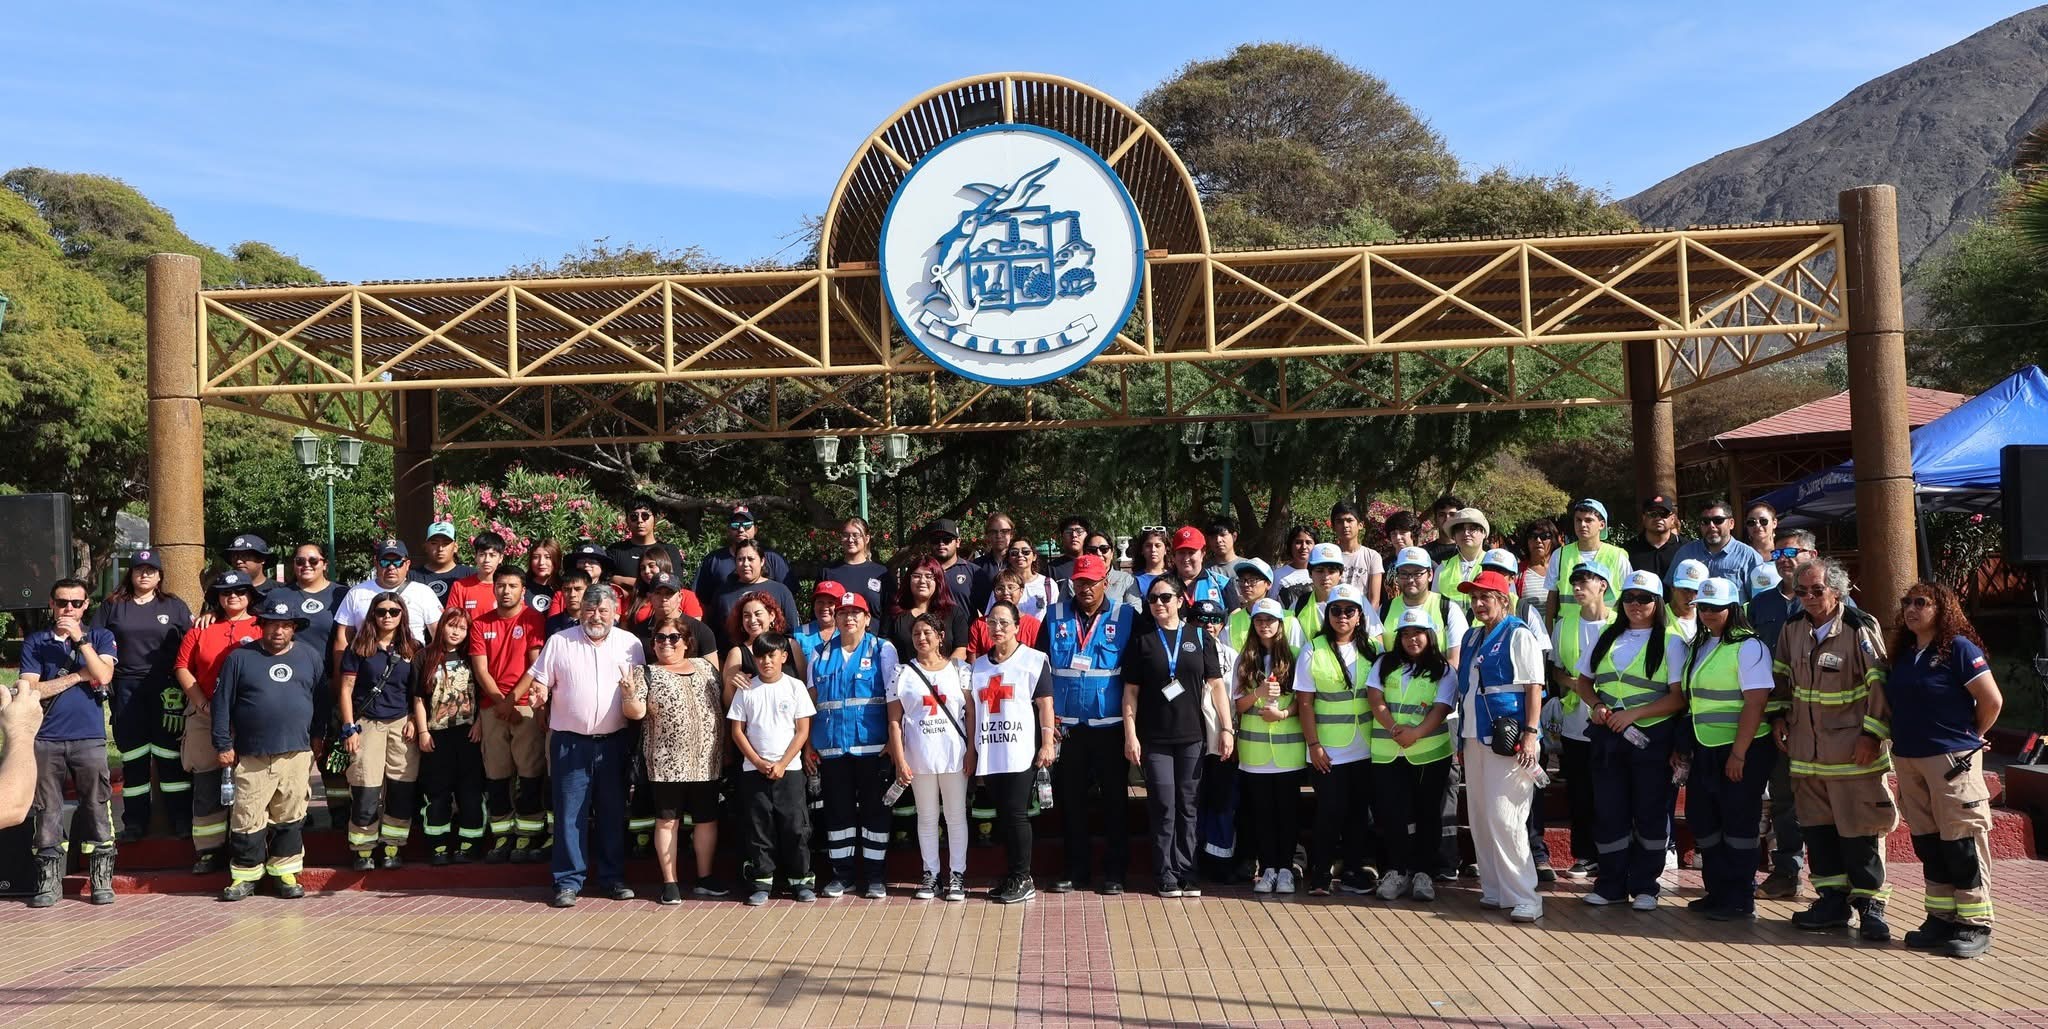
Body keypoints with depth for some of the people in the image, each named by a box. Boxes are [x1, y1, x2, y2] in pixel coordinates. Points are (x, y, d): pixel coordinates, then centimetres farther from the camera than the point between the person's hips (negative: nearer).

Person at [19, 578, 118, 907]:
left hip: (89, 739, -1)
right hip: (45, 741, 1)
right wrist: (79, 676, -7)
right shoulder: (35, 642, 8)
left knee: (97, 810, 0)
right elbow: (29, 690, -2)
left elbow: (103, 676, -10)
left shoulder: (101, 637, 7)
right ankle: (49, 880, 13)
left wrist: (80, 639, -13)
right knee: (47, 812, 5)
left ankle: (102, 879, 6)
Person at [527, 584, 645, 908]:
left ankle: (612, 877, 18)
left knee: (613, 812, 8)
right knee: (569, 813, 0)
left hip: (613, 743, 1)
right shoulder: (559, 641, 4)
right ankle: (568, 882, 7)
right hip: (569, 742, -1)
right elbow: (540, 680, 6)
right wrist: (540, 692, -16)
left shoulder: (630, 644, 6)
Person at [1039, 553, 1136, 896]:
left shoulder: (1125, 617, 0)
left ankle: (1115, 870, 16)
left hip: (1111, 725, -2)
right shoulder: (1055, 616, 5)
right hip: (1067, 725, 2)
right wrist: (1047, 714, 0)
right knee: (1069, 799, 9)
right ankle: (1075, 867, 20)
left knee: (1114, 799, 7)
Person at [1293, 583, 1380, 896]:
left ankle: (1354, 871, 20)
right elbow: (1306, 702, -4)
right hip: (1328, 752, -3)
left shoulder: (1371, 648, 6)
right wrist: (1313, 744, -9)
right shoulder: (1314, 650, -2)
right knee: (1330, 812, -2)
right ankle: (1319, 875, 9)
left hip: (1365, 750, 3)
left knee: (1359, 812, 9)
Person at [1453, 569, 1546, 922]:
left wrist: (1530, 734, -18)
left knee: (1504, 818, -11)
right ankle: (1494, 890, 18)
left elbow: (1534, 688, -10)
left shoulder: (1519, 636, -5)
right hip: (1475, 738, 8)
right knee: (1480, 817, 9)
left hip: (1507, 739, -8)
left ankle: (1523, 897, -4)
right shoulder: (1472, 637, 17)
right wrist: (1462, 734, 18)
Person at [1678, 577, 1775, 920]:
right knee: (1702, 820, 12)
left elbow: (1756, 702, -18)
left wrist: (1738, 753, -21)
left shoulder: (1748, 646, -12)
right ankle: (1717, 892, 25)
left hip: (1742, 751, -8)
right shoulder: (1700, 646, 13)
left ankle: (1740, 900, 11)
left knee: (1738, 825, 1)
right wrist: (1681, 746, 14)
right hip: (1705, 750, 8)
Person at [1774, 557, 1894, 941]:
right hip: (1806, 748, 6)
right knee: (1816, 825, 11)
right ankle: (1833, 899, 21)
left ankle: (1869, 904, 10)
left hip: (1853, 750, -6)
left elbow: (1880, 684, -13)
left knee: (1859, 829, -1)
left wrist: (1872, 734, -15)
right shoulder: (1793, 629, 6)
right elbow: (1781, 675, 19)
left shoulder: (1860, 629, -12)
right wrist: (1778, 716, 12)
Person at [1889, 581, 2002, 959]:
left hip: (1951, 758, -7)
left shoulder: (1958, 648, -8)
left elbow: (1992, 700, -9)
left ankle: (1975, 925, 5)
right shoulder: (1903, 654, 12)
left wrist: (1971, 737, 1)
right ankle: (1941, 918, 20)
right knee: (1928, 843, 11)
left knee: (1961, 843, -3)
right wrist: (1898, 738, 12)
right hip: (1908, 759, 7)